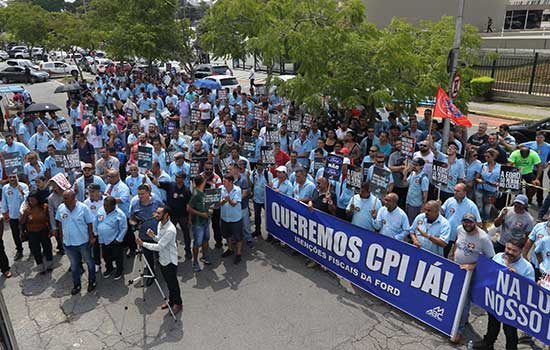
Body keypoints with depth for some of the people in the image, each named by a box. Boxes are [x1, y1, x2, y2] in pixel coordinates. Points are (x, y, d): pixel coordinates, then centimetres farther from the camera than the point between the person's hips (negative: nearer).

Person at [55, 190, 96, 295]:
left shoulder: (83, 208, -17)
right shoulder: (61, 208, -7)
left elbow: (89, 223, -10)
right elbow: (60, 223, 7)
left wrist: (91, 238, -8)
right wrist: (61, 236, 9)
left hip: (83, 242, -3)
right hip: (68, 243, 3)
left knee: (89, 262, 15)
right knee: (74, 265, 18)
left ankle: (92, 281, 35)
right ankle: (76, 284, 36)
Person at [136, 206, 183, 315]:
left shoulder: (170, 230, -30)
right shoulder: (160, 224, -1)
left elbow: (159, 246, -28)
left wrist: (143, 244, -24)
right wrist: (153, 236, -8)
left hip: (170, 261, -8)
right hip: (162, 259, 8)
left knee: (173, 283, 9)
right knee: (168, 282, 23)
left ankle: (178, 303, 28)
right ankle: (171, 300, 41)